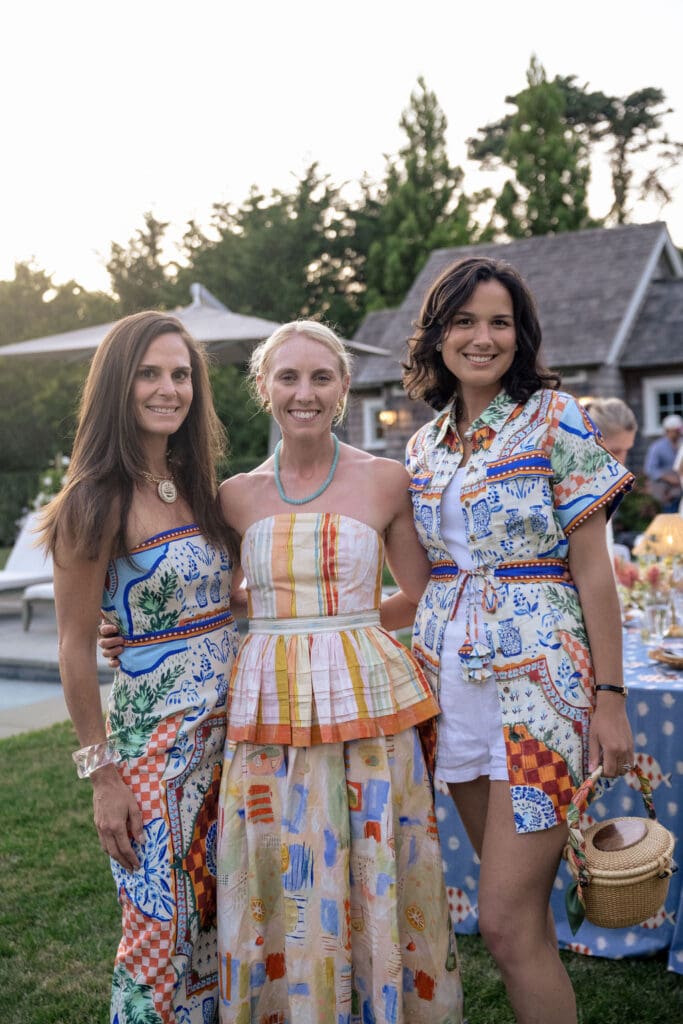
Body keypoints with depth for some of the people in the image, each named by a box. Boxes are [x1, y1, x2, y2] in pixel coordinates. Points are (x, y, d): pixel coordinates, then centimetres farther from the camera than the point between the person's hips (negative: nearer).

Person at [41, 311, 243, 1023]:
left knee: (221, 918, 16)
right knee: (161, 933, 3)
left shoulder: (199, 487, 8)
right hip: (154, 736, -6)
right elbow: (76, 648, -10)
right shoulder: (97, 503, -11)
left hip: (230, 728, 6)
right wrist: (102, 774, -11)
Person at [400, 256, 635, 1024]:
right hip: (451, 676, 6)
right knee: (518, 904, 15)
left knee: (507, 922, -7)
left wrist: (610, 697, -9)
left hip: (540, 676, -5)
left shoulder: (553, 418, -5)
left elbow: (592, 570, -7)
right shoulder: (425, 444, 11)